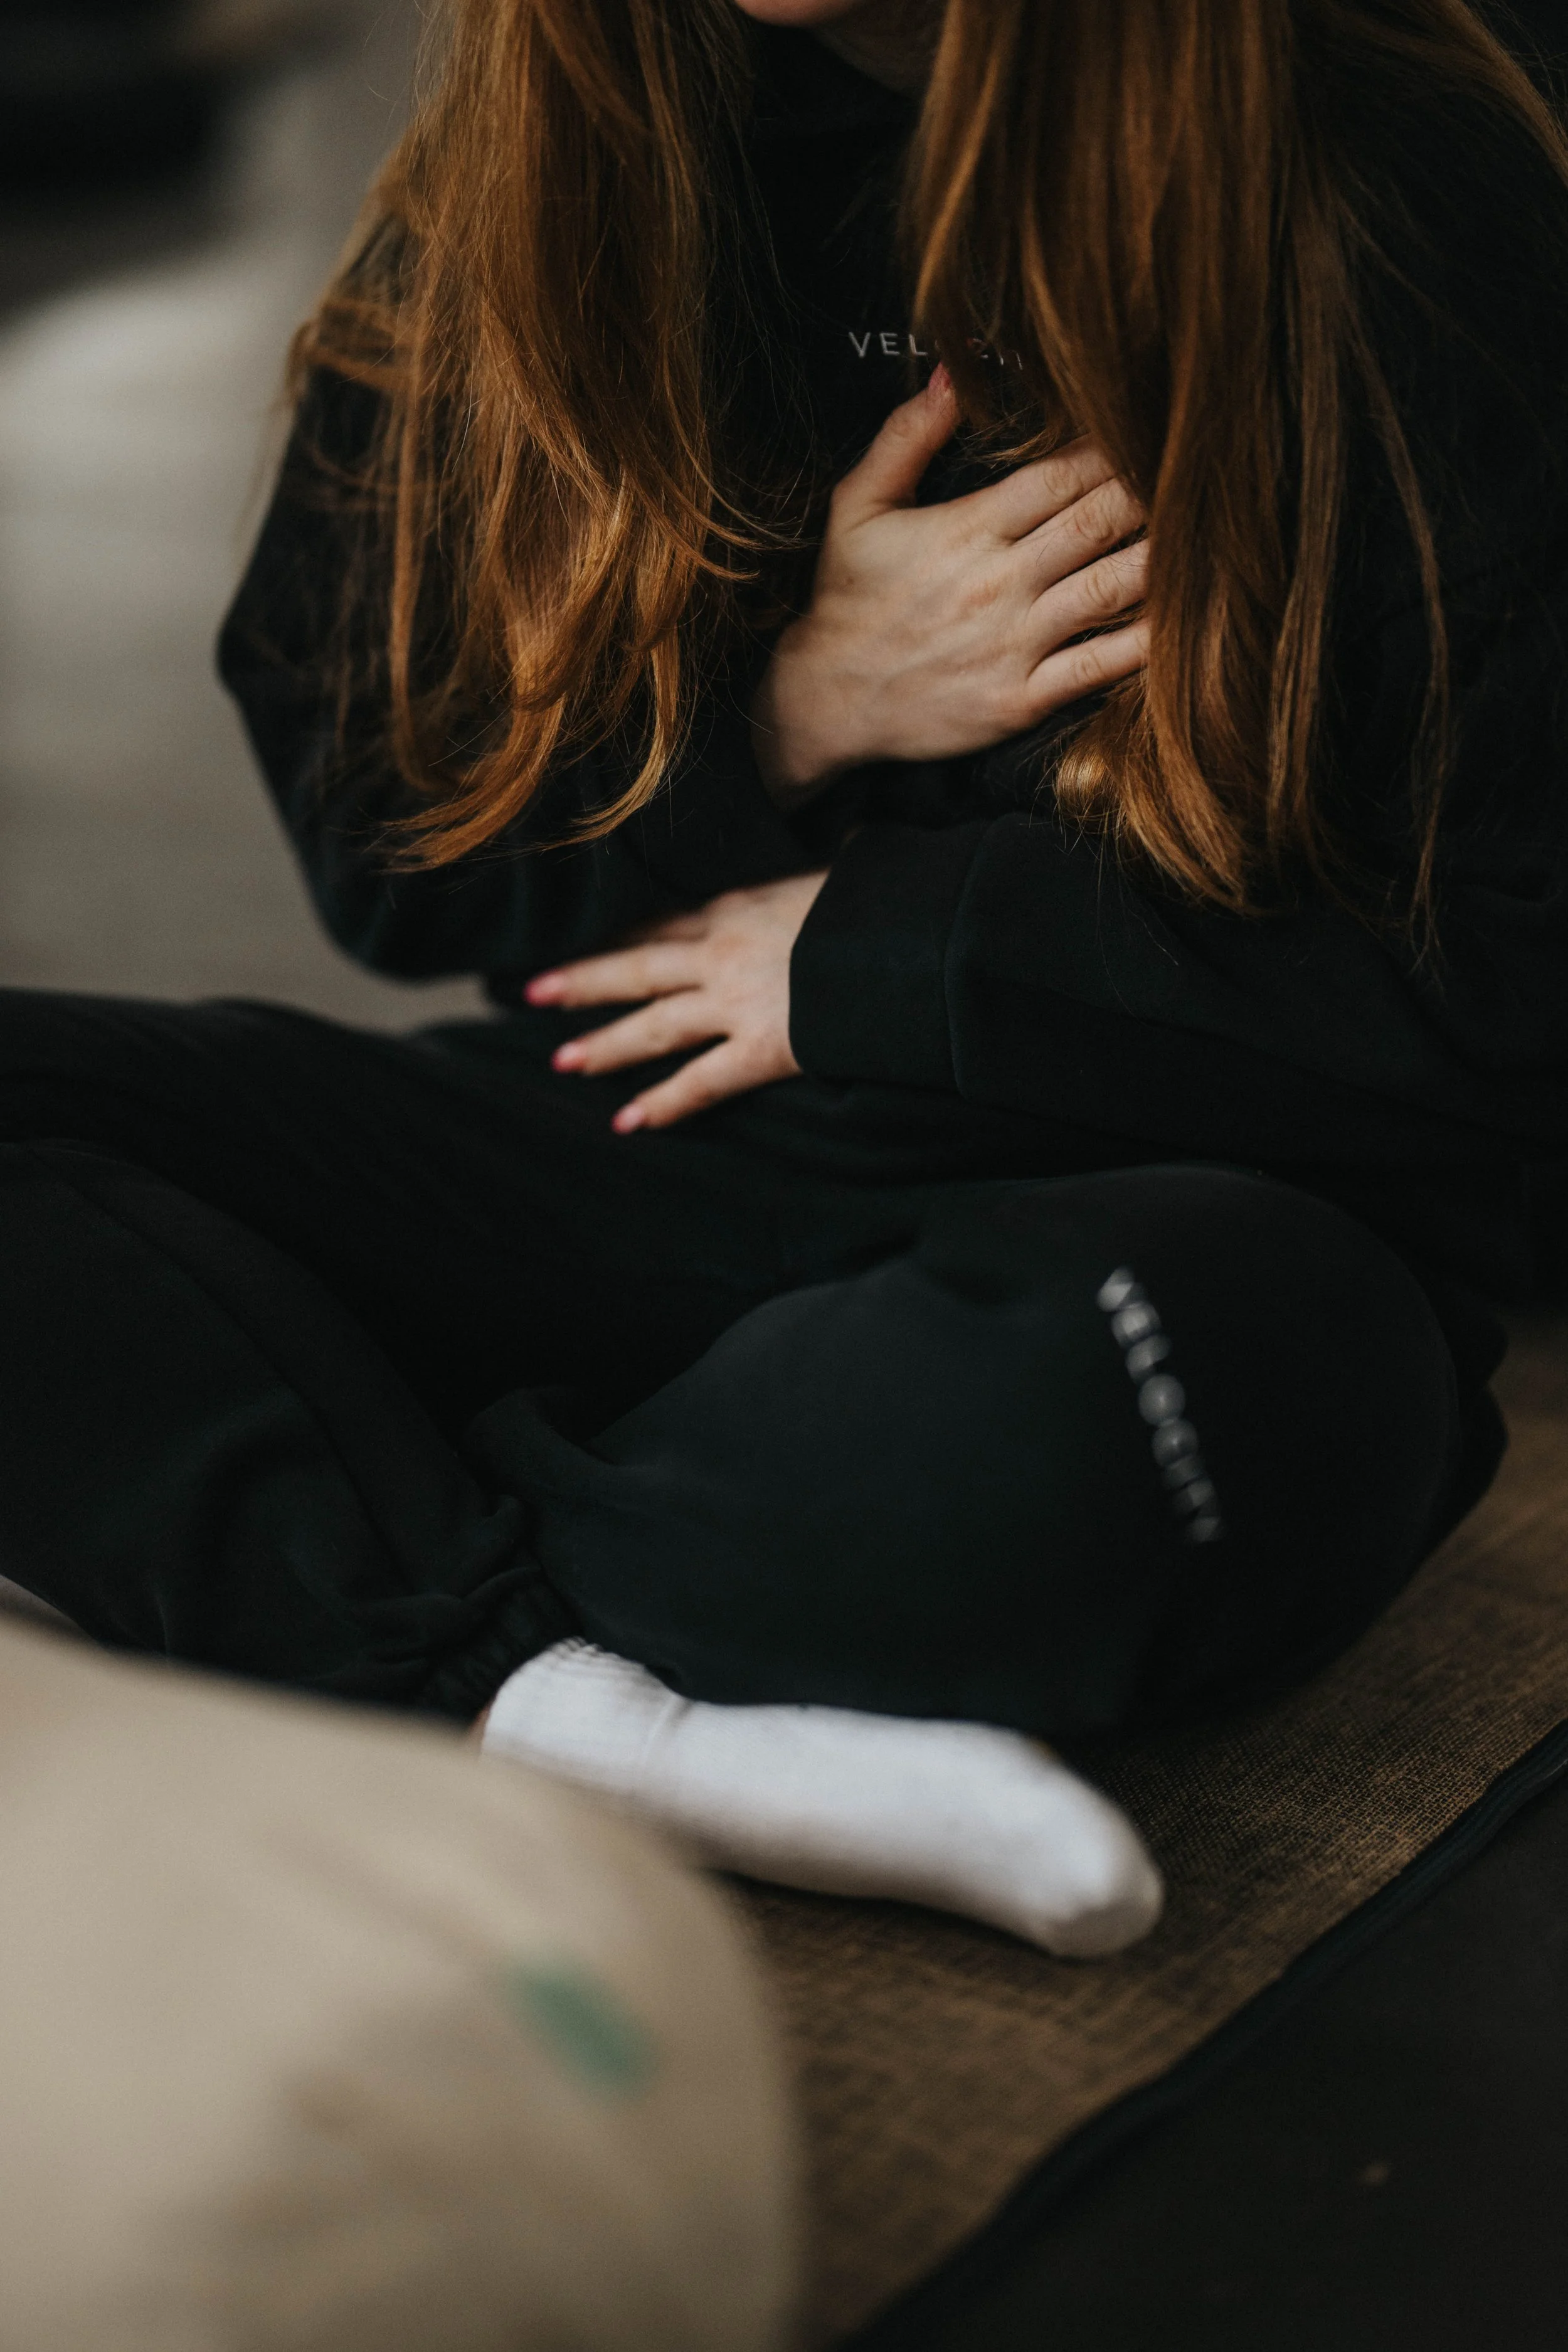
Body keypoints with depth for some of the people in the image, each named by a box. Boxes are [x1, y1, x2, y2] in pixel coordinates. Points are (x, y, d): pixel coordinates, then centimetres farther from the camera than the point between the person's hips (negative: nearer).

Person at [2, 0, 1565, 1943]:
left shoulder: (1403, 194, -8)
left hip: (1196, 1186, -4)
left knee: (1067, 1413, -40)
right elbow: (372, 844, 8)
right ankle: (538, 1692, -29)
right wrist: (792, 707, -9)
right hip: (640, 1141, 5)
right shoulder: (537, 156, 4)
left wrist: (871, 953, -8)